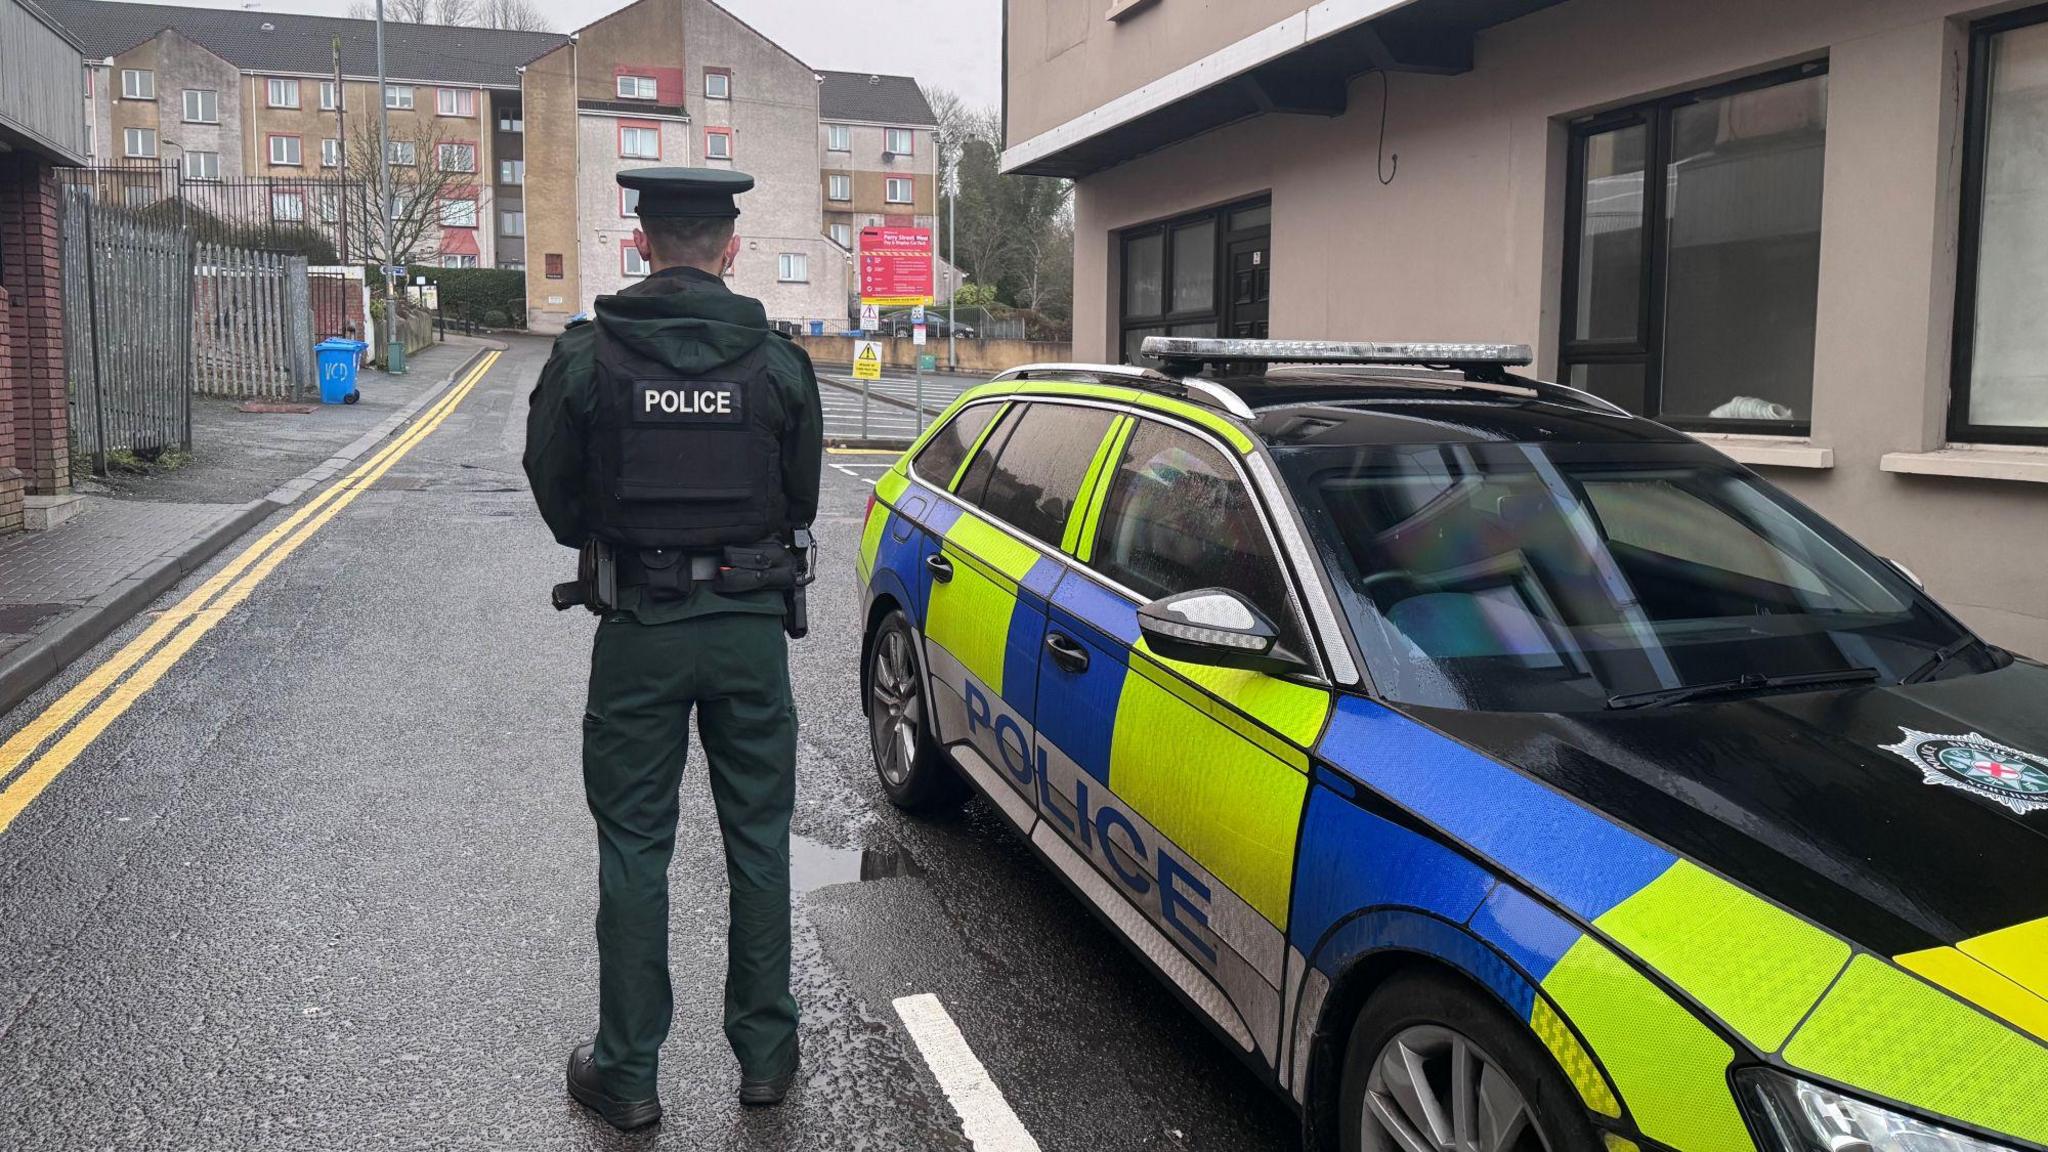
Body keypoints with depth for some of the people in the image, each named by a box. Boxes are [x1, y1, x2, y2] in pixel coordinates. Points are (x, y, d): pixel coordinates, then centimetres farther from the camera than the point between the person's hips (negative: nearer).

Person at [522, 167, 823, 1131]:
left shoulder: (585, 358, -8)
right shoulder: (778, 363, -5)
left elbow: (557, 501, 0)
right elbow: (802, 500, 3)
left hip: (638, 629, -1)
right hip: (751, 626, 1)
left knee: (633, 849, 10)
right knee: (759, 839, 14)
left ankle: (627, 1074, 20)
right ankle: (765, 1053, 25)